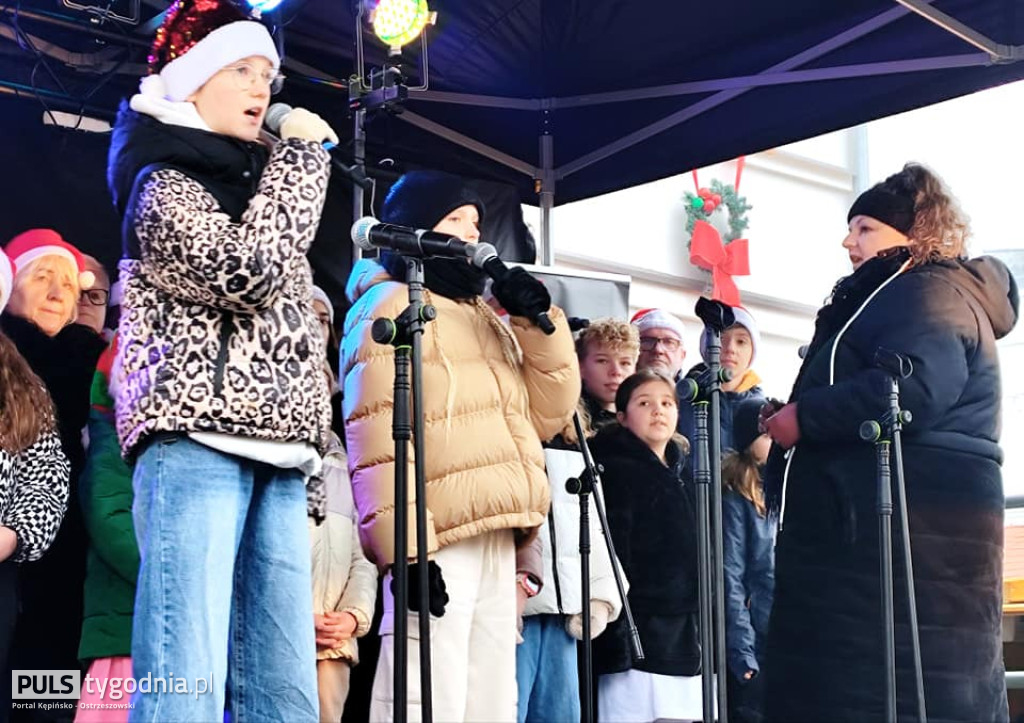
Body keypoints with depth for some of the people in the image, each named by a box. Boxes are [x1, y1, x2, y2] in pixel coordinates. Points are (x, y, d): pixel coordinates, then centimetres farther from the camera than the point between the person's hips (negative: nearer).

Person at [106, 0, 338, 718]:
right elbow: (246, 274, -15)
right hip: (198, 440, -7)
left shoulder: (249, 182, 27)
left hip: (277, 455, 8)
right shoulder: (163, 183, 3)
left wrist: (310, 463, 17)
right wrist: (301, 155, -2)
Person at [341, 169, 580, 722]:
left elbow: (547, 416, 18)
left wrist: (539, 323, 5)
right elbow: (377, 437, -13)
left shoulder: (483, 314, 25)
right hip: (438, 537, -9)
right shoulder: (391, 305, -1)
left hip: (496, 538, 9)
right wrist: (403, 546, -22)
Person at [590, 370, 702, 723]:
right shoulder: (617, 471, -6)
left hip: (684, 637, 7)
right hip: (638, 636, -7)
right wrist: (617, 644, -20)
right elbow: (612, 555, -14)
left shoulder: (681, 473, 17)